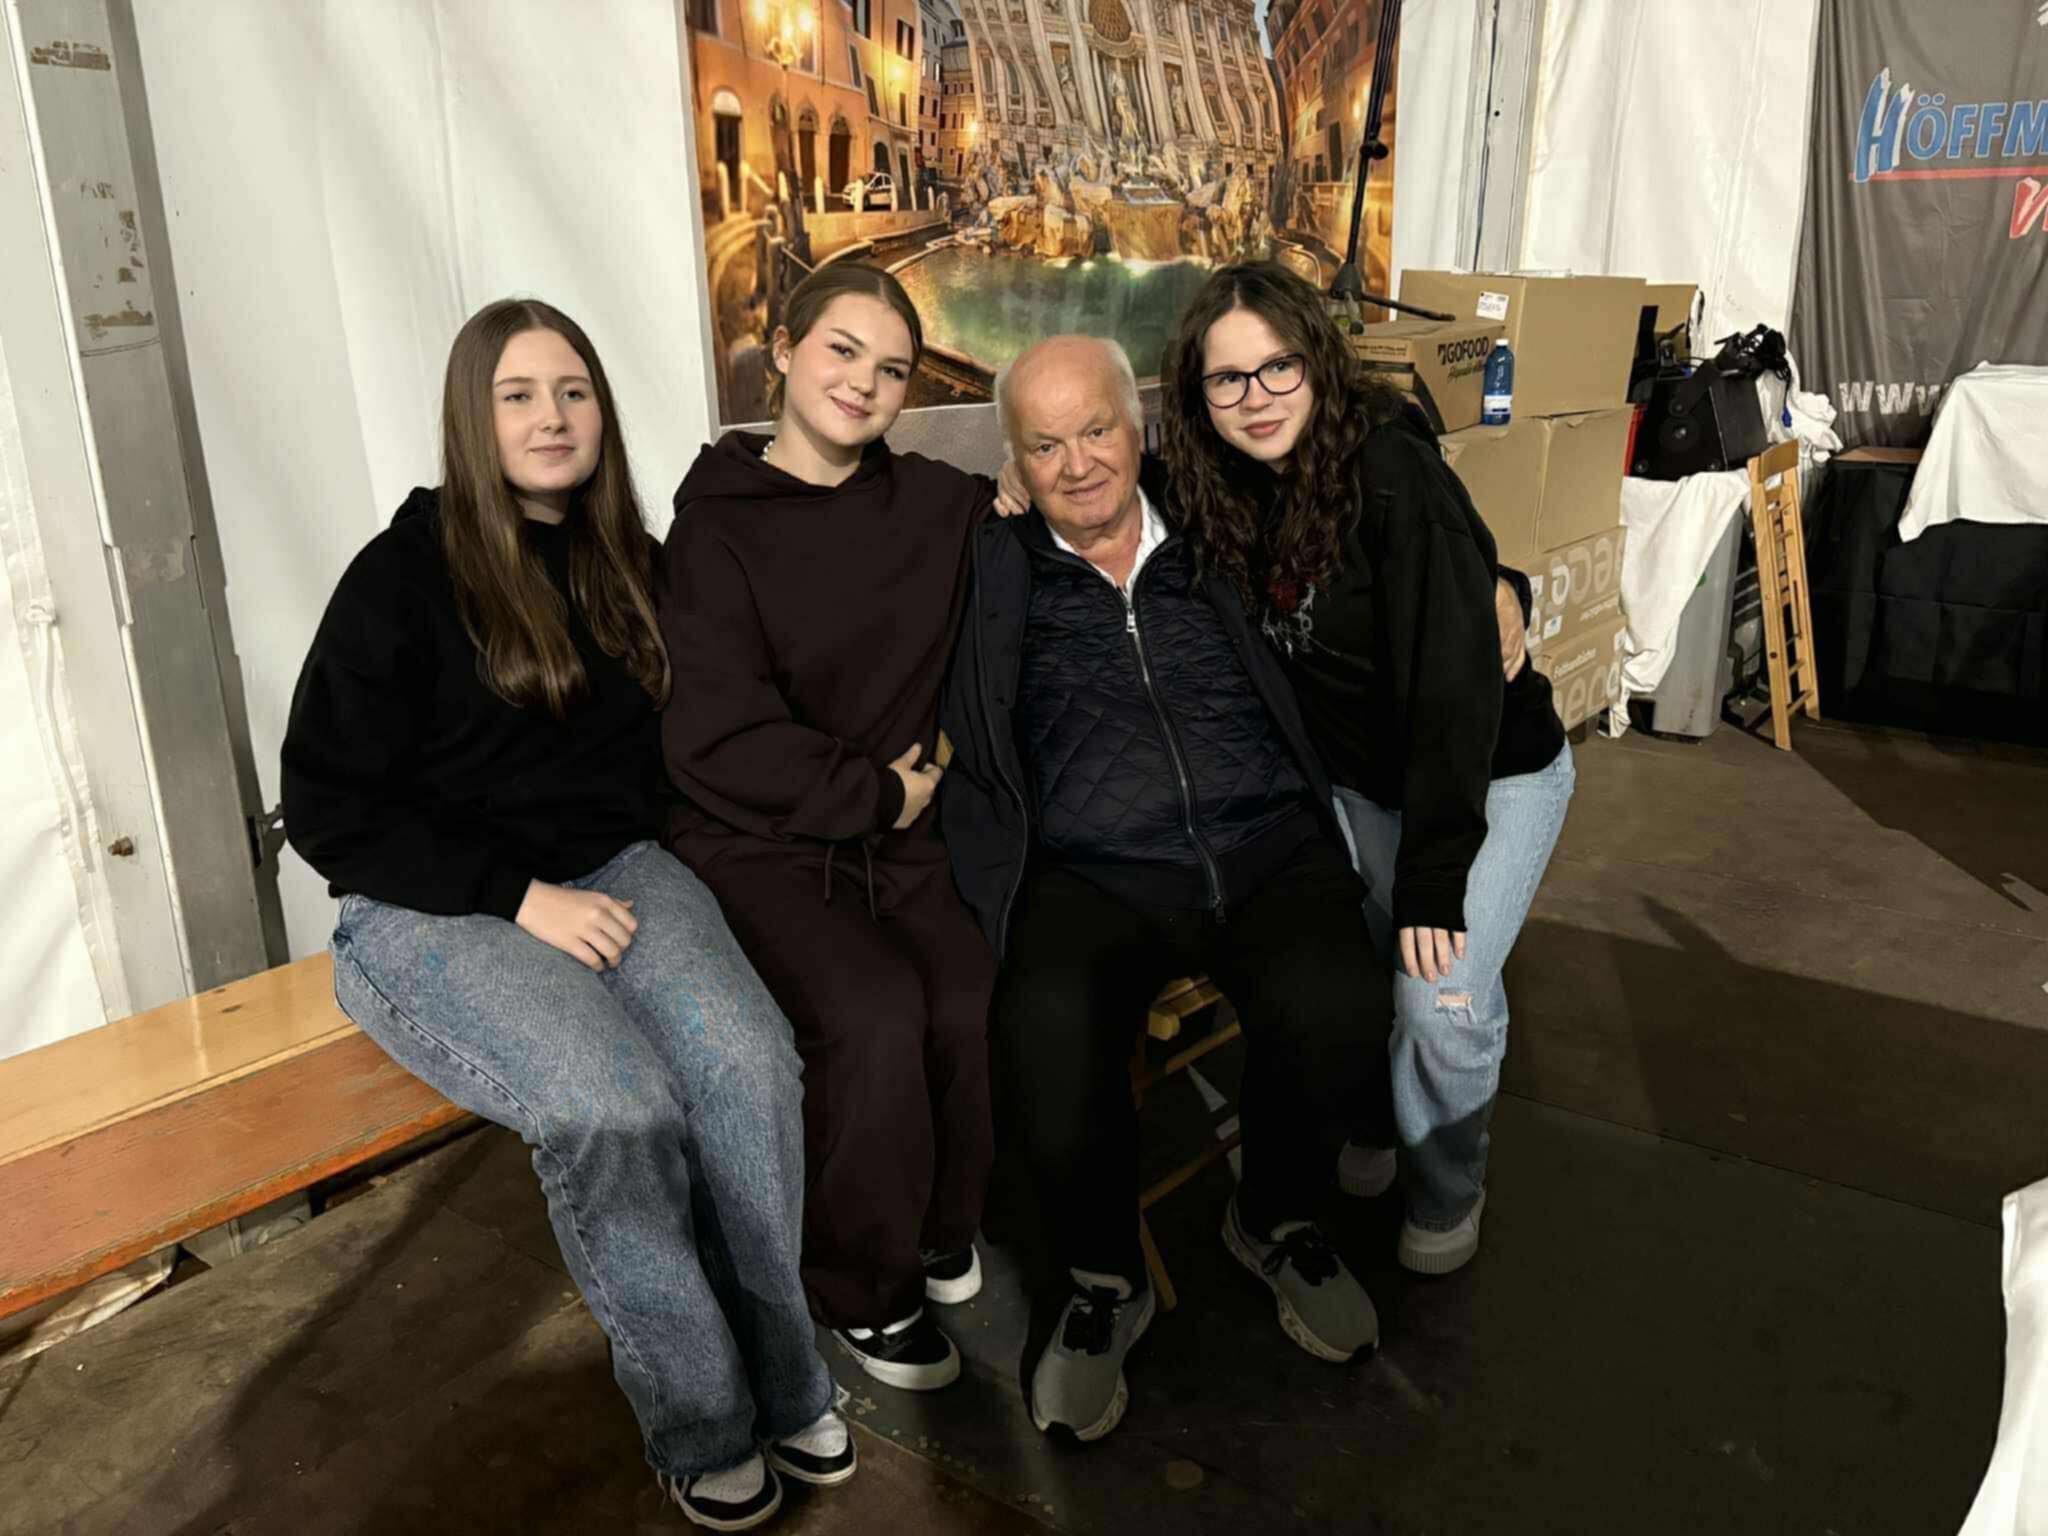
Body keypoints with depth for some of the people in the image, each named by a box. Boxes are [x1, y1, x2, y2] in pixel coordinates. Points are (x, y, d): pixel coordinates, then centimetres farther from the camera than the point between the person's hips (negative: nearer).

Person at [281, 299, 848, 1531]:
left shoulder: (629, 564, 12)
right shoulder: (407, 573, -3)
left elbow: (662, 748, 22)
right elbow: (328, 806, -6)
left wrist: (631, 861, 0)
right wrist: (519, 898, -16)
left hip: (614, 872, 4)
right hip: (439, 908, -4)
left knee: (750, 1059, -27)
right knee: (615, 1108, -31)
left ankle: (785, 1379, -8)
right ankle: (704, 1425, -9)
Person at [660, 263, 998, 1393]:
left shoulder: (936, 506, 9)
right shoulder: (716, 528, -3)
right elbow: (716, 738, -11)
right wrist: (875, 793, -9)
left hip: (905, 829, 4)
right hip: (760, 845, -3)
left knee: (977, 996, -23)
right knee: (878, 1014, -27)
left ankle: (944, 1229, 7)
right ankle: (864, 1288, -1)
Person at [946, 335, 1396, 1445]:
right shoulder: (988, 575, 13)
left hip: (1266, 852, 2)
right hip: (1092, 877, -1)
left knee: (1334, 1000, -29)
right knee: (1049, 1028, -32)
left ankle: (1278, 1223, 6)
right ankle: (1100, 1283, -1)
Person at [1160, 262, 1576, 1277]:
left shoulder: (1392, 470, -25)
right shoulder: (1222, 496, -5)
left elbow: (1451, 676, -28)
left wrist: (1433, 876, -27)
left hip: (1494, 772, -5)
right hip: (1354, 779, 5)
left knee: (1443, 997, -17)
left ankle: (1446, 1192, 14)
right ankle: (1352, 1139, 19)